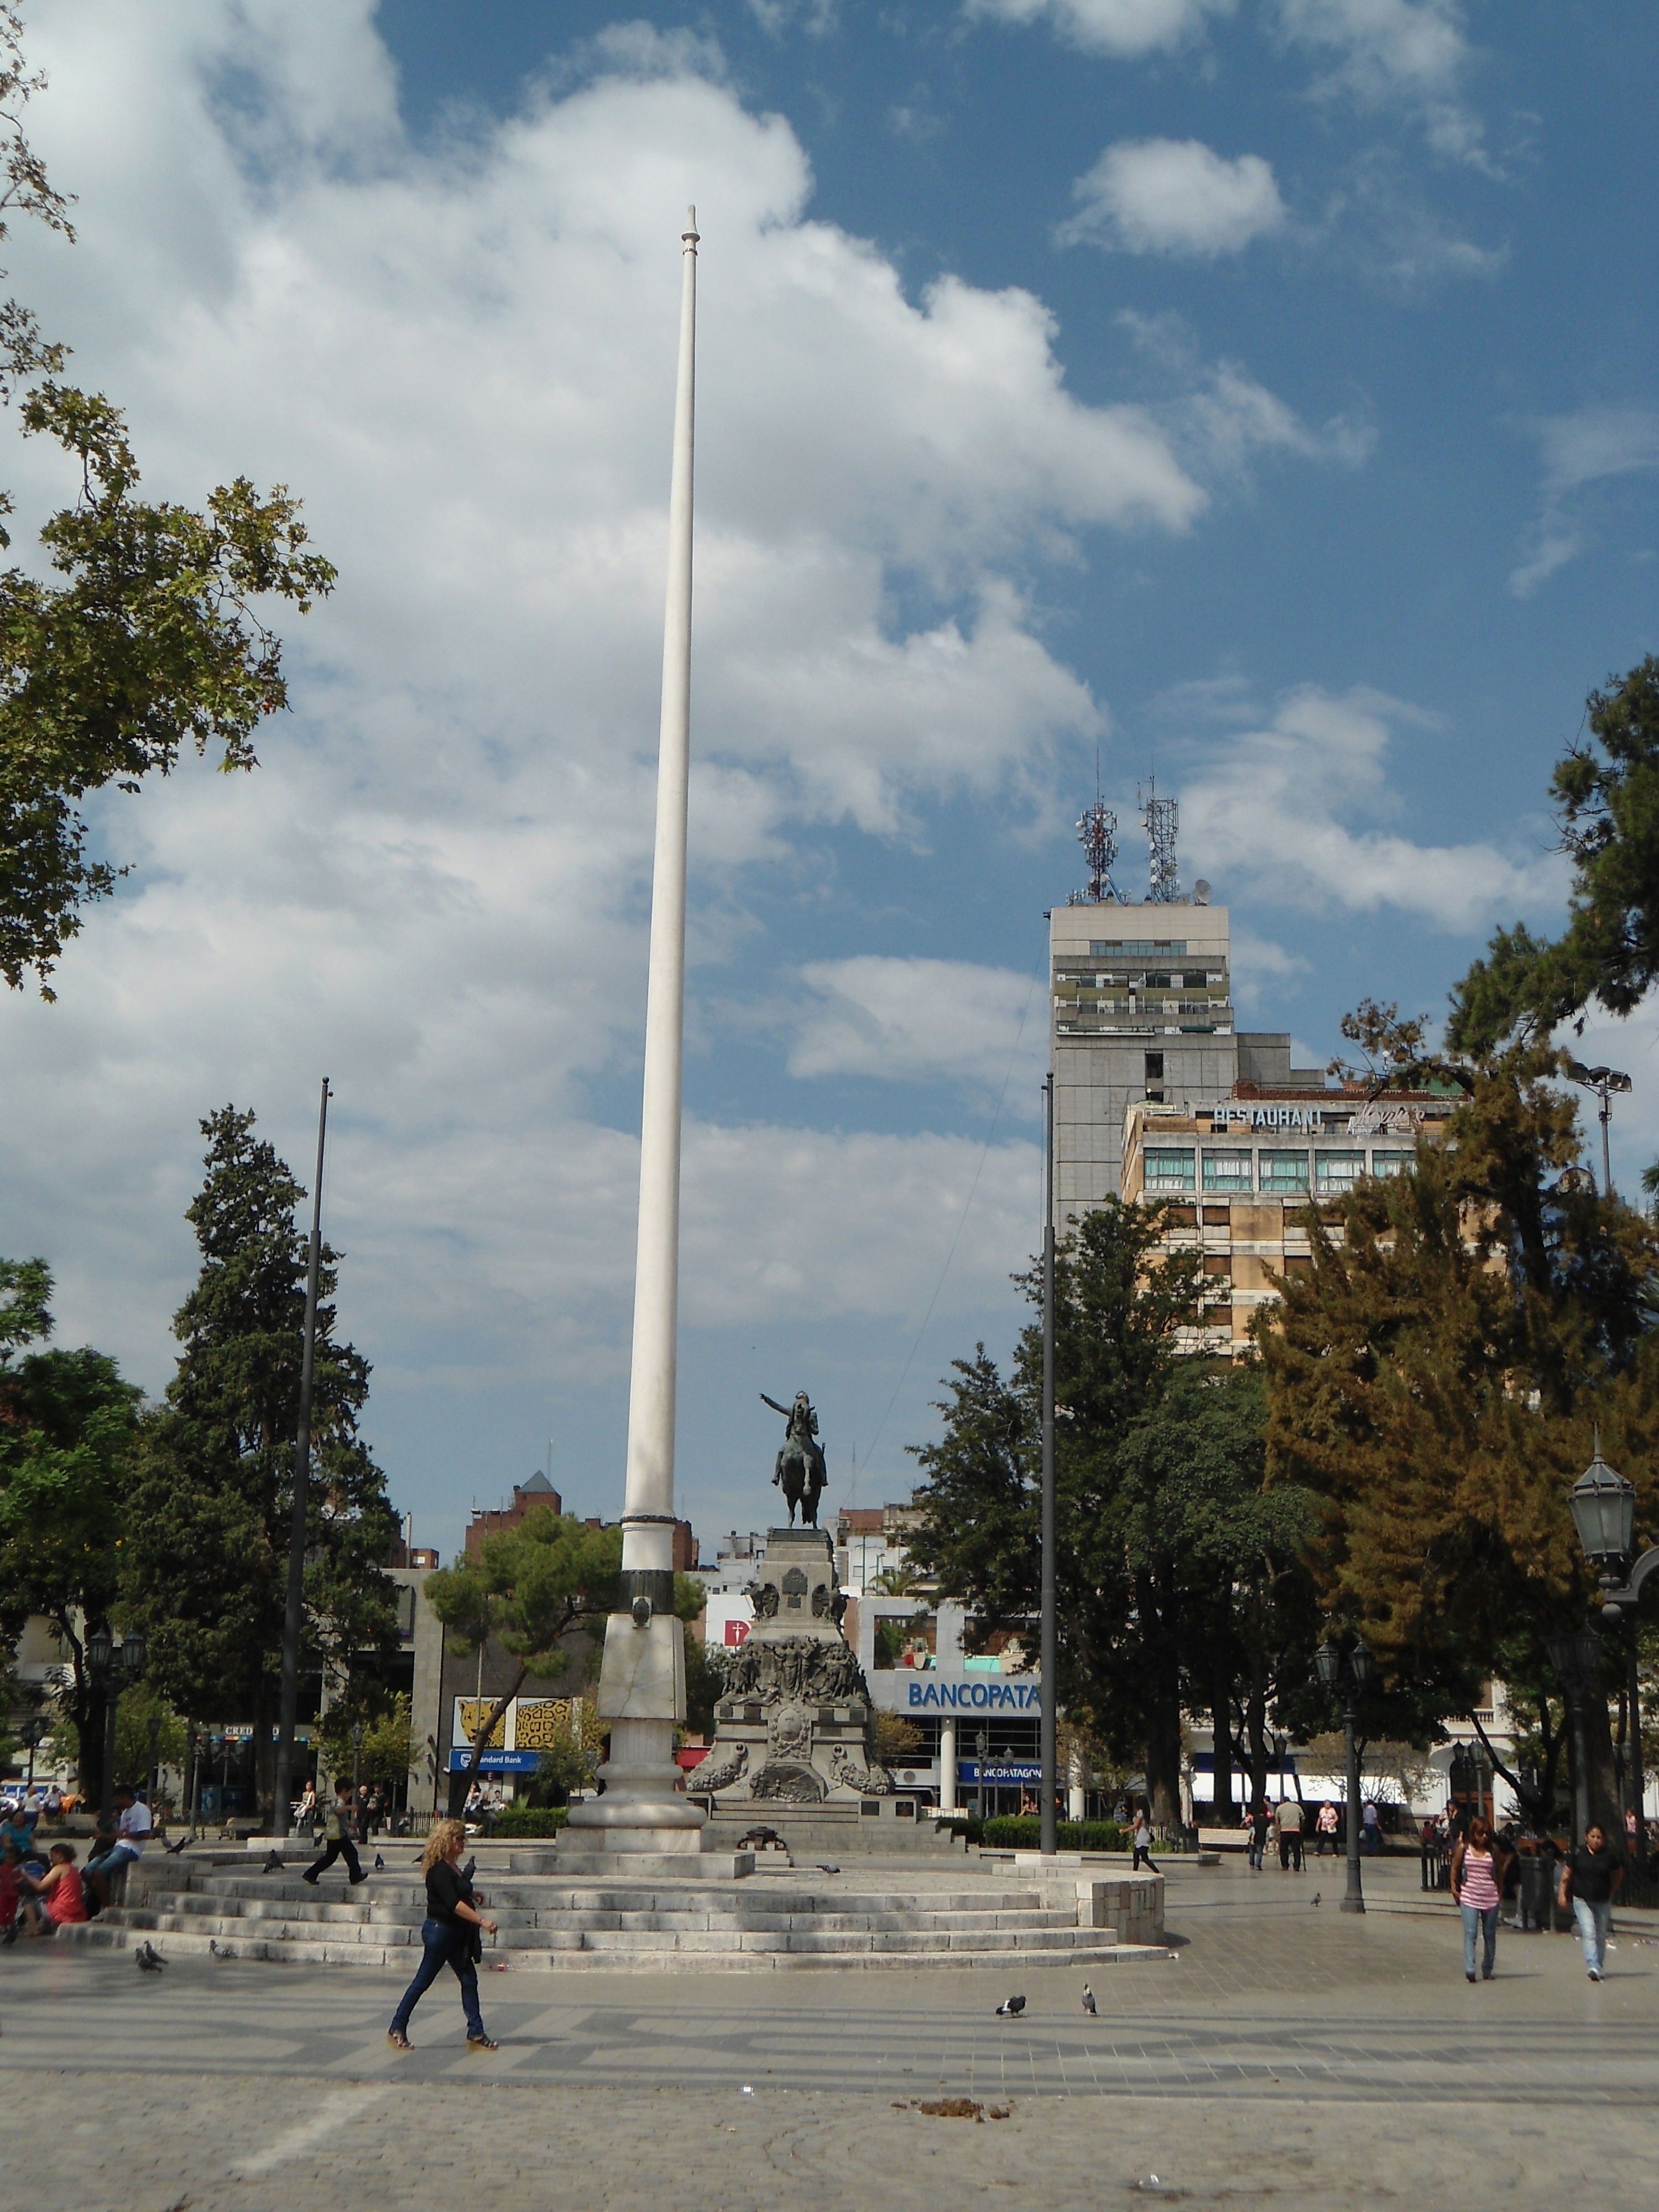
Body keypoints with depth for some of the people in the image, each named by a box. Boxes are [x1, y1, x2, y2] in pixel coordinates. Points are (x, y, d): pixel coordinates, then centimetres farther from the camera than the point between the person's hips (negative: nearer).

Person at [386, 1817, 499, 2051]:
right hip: (439, 1930, -9)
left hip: (455, 1934, 9)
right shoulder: (439, 1870, -19)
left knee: (469, 1980, 4)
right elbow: (454, 1904, -29)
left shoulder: (453, 1867, 11)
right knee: (423, 1981, 1)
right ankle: (397, 2030, 14)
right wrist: (482, 1921, -33)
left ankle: (476, 2034, 6)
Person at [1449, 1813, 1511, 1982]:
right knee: (1470, 1933, -13)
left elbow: (1500, 1872, 13)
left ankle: (1487, 1970, 21)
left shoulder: (1494, 1849, 2)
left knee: (1490, 1935, 8)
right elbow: (1455, 1868, 9)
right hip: (1469, 1897, -2)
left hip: (1490, 1898, 2)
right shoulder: (1464, 1849, 0)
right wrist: (1454, 1888, 3)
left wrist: (1500, 1891, 10)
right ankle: (1469, 1970, -22)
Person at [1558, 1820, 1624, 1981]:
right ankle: (1593, 1967, -23)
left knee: (1601, 1936, 10)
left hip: (1603, 1902, 2)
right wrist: (1562, 1894, -2)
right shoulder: (1578, 1853, -5)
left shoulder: (1610, 1855, -3)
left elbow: (1619, 1874, 13)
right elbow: (1566, 1874, 3)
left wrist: (1612, 1893, 10)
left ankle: (1599, 1967, 24)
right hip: (1582, 1900, -2)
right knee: (1589, 1933, -16)